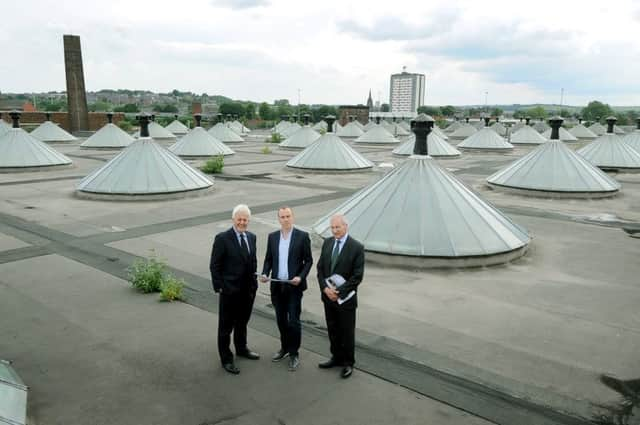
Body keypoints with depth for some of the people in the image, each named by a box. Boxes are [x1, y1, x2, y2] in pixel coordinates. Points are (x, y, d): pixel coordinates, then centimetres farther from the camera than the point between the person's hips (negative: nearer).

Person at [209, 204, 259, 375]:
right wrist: (219, 287, -12)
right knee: (226, 326, 7)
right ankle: (226, 359, 20)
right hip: (230, 290, -6)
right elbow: (214, 265, -11)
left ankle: (241, 348, 42)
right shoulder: (222, 238, -13)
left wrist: (254, 280, 10)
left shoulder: (251, 237, 6)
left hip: (248, 290, 6)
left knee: (242, 322, 22)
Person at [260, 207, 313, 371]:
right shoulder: (272, 236, 6)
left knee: (293, 321, -1)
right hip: (277, 286, 4)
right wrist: (264, 273, -8)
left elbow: (308, 260, -3)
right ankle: (285, 348, 33)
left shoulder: (302, 236, -5)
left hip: (294, 286, -4)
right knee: (281, 320, 15)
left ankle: (294, 354, 14)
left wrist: (300, 277, -17)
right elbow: (268, 259, 10)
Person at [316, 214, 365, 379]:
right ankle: (337, 357, 34)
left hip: (346, 297, -5)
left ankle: (348, 363, 24)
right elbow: (320, 268, 5)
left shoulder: (357, 247, -13)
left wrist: (339, 291, -16)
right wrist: (325, 288, -9)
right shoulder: (327, 243, 3)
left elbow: (357, 276, -14)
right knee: (333, 330, 17)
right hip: (328, 295, 5)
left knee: (347, 332, 8)